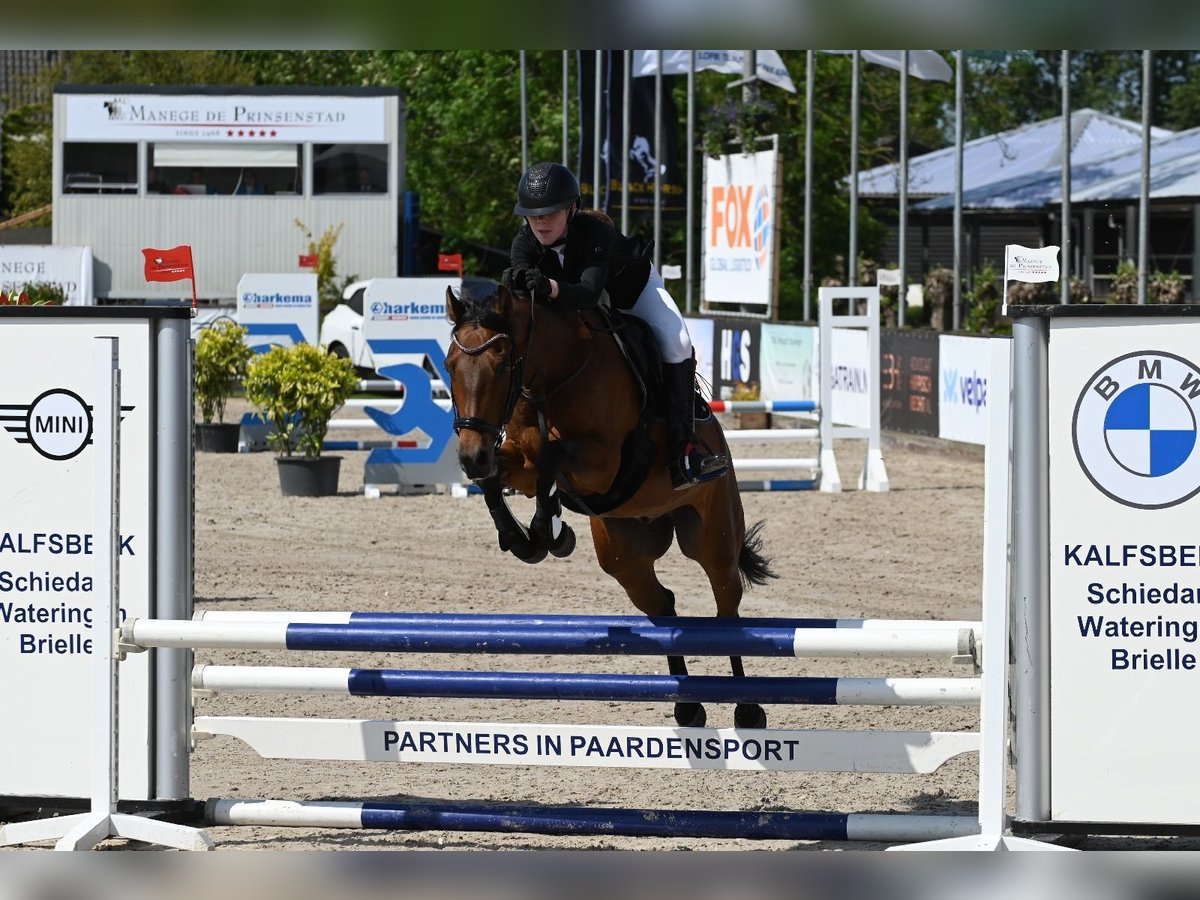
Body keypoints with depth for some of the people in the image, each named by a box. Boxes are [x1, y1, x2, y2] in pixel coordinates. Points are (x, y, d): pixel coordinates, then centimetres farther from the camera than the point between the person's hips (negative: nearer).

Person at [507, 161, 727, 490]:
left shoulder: (596, 232, -40)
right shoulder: (525, 244, -26)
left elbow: (590, 292, -54)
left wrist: (551, 288, -74)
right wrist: (517, 284, -63)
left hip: (631, 288, -5)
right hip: (569, 302, 5)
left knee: (676, 344, -26)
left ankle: (683, 448, -26)